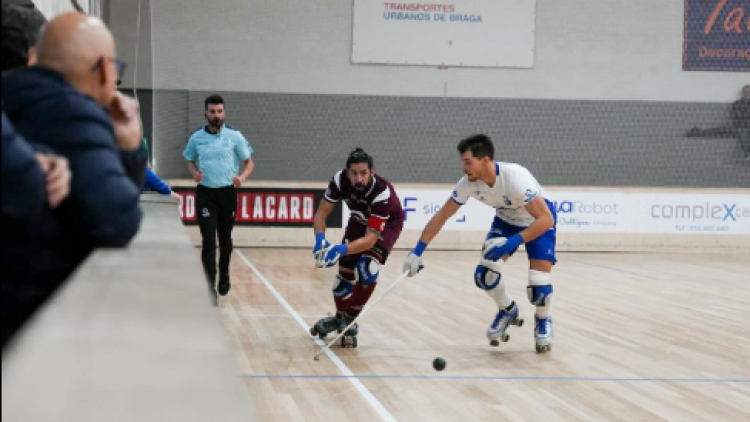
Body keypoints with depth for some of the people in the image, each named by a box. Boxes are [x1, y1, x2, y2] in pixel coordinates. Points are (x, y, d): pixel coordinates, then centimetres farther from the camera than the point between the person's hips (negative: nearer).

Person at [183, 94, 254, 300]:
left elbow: (249, 162, 1)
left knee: (225, 240, 14)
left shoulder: (234, 136, -5)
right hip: (205, 193, 0)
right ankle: (209, 287, -8)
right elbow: (190, 161, 14)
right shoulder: (196, 137, 0)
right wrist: (195, 172, -8)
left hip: (227, 192, 0)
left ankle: (224, 275, 39)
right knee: (209, 241, -9)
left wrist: (242, 177, -19)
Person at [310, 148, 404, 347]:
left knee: (367, 268, -25)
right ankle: (340, 317, 33)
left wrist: (341, 249, -55)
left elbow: (371, 238, -42)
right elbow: (321, 213, -21)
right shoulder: (340, 180, -30)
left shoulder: (382, 192, -42)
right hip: (360, 221, 5)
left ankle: (350, 319, -6)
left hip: (387, 224, -4)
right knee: (345, 269, 6)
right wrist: (320, 239, -40)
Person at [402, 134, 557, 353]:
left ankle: (543, 320, 15)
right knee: (485, 273, -13)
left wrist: (514, 241, -47)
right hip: (506, 219, 5)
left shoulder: (515, 178, -38)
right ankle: (508, 310, 19)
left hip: (539, 221, -5)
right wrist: (417, 251, -16)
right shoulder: (468, 183, -22)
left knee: (538, 282, -19)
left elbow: (546, 219, -38)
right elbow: (441, 216, -12)